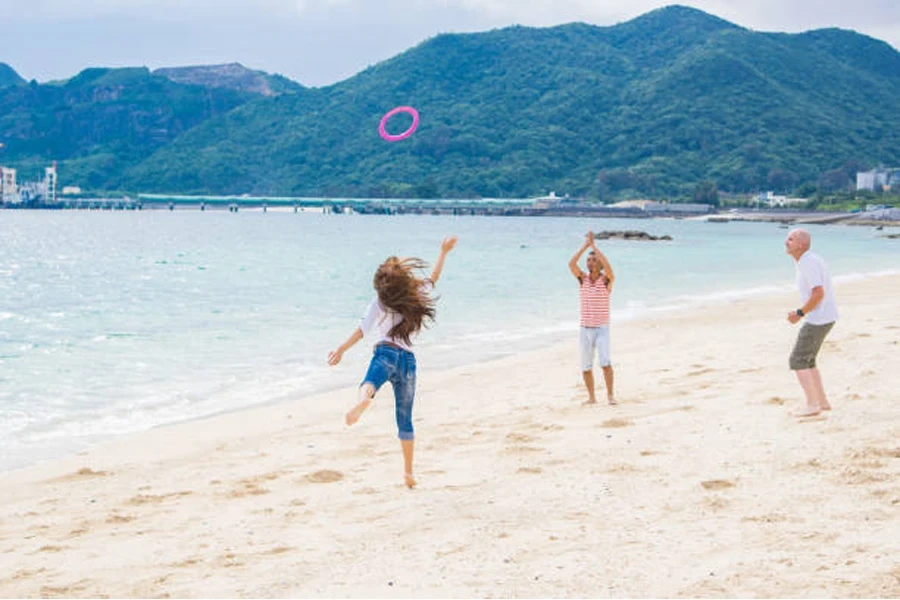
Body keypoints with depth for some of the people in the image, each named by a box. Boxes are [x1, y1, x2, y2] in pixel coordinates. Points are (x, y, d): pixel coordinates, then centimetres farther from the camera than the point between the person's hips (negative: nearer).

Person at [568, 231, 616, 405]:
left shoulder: (606, 280, -5)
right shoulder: (583, 279, 4)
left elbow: (608, 267, -26)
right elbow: (571, 264, -12)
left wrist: (594, 245, -21)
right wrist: (585, 245, -13)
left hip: (602, 329, -4)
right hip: (585, 329, 4)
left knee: (605, 361, -20)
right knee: (586, 366, 6)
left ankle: (610, 394, -9)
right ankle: (591, 397, 17)